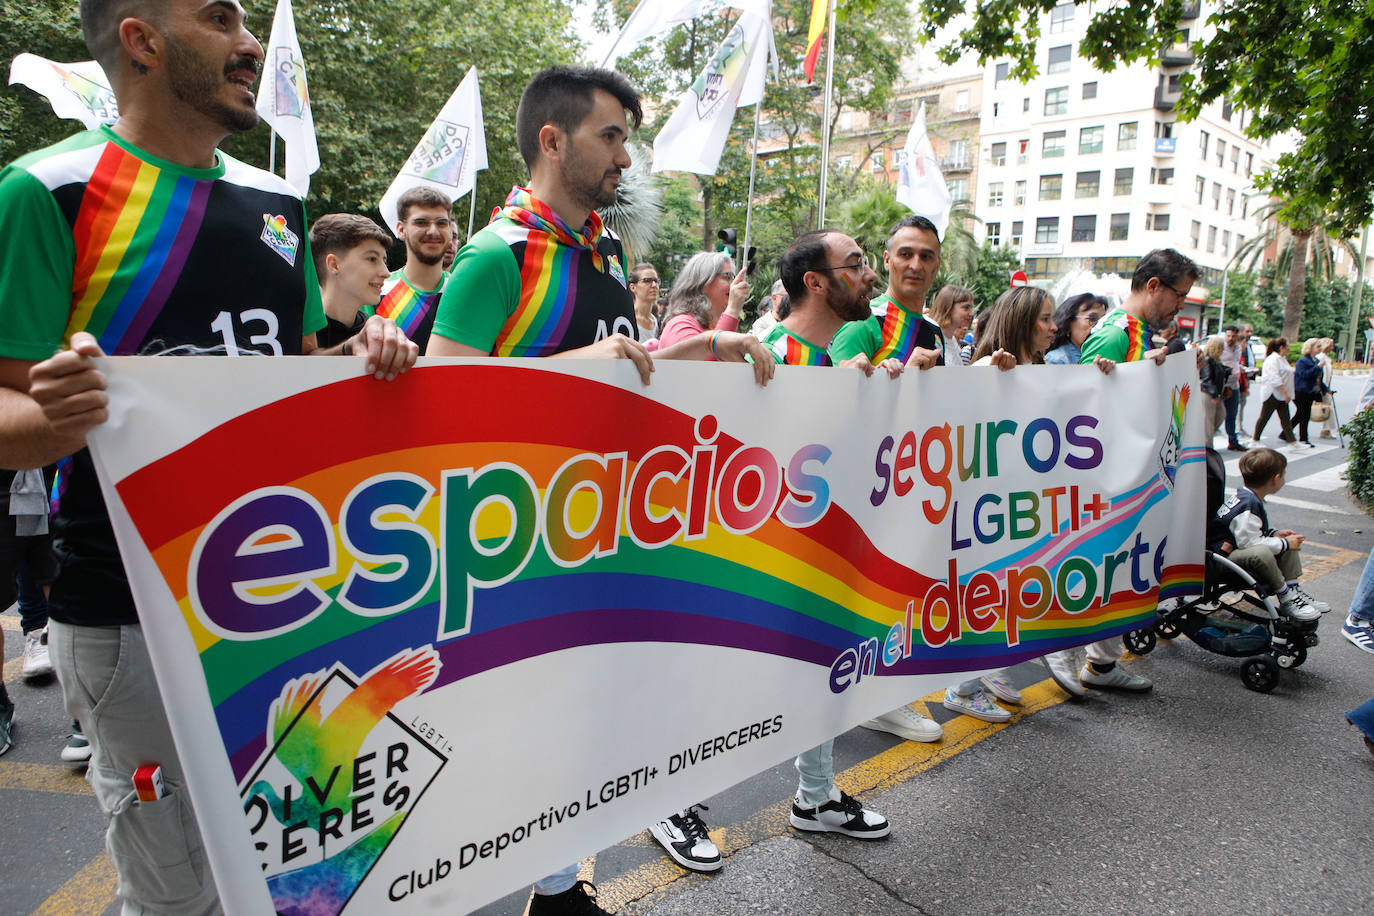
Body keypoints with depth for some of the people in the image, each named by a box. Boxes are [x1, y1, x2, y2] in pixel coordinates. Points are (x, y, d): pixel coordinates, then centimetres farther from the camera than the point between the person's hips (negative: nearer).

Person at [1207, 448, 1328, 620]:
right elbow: (1249, 543, -27)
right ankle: (1286, 598, -20)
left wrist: (1274, 534, 8)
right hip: (1222, 558, -12)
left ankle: (1294, 591, 8)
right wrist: (1284, 543, -15)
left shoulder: (1243, 494, 8)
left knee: (1292, 542, 13)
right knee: (1260, 553, -40)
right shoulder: (1249, 506, -25)